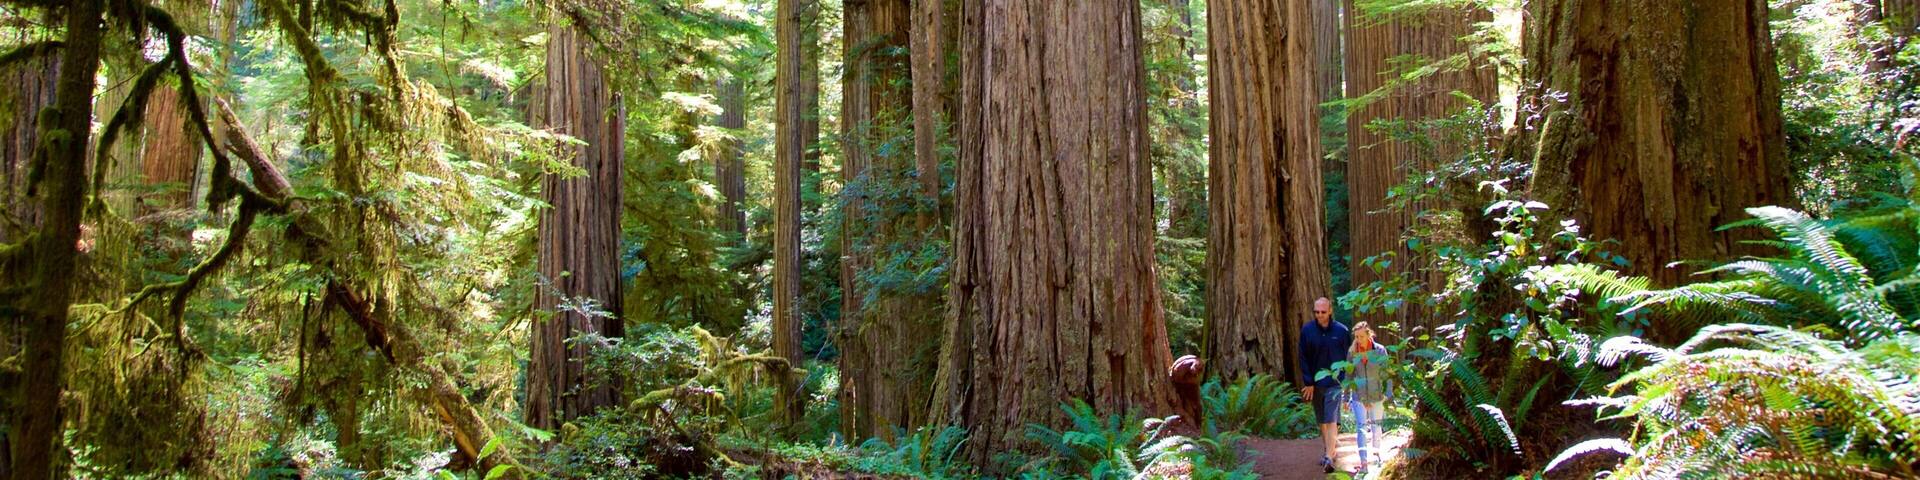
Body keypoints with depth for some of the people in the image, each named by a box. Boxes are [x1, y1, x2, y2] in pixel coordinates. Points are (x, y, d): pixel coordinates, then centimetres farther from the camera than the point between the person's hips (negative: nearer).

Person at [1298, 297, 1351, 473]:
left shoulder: (1342, 331, -4)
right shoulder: (1307, 331, -2)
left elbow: (1350, 357, 4)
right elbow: (1303, 359, 0)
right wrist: (1308, 383, -5)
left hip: (1334, 382, -3)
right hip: (1315, 383, 3)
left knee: (1331, 420, -12)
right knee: (1322, 421, 13)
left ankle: (1329, 457, -15)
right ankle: (1329, 449, 29)